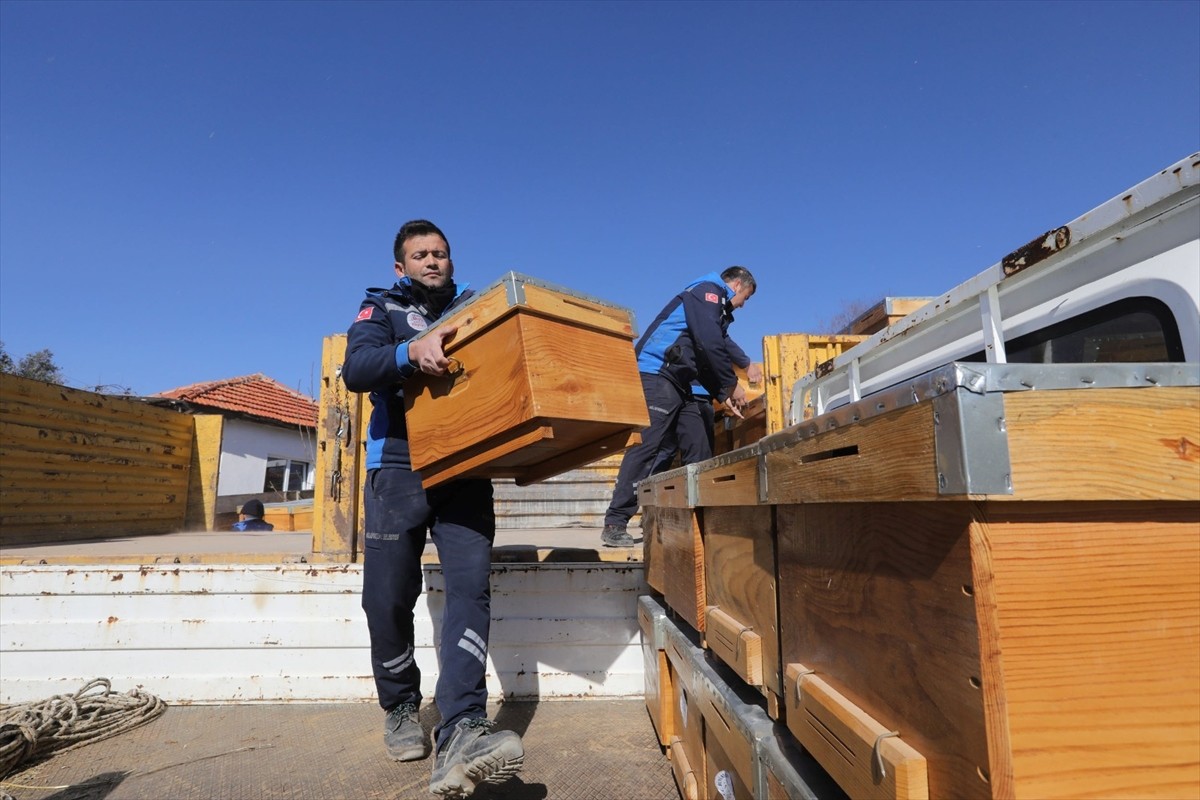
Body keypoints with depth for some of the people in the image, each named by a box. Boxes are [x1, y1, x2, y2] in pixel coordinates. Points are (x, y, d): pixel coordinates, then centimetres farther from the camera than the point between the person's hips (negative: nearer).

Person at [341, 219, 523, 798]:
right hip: (398, 471, -1)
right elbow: (355, 369, -9)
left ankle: (460, 735, -18)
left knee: (471, 586, -14)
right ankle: (402, 710, 26)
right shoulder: (381, 309, 12)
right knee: (387, 598, 3)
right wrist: (412, 351, -28)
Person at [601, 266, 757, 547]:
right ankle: (615, 525, -13)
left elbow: (706, 361, 27)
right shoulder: (708, 289, -1)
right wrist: (731, 385, -7)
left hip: (679, 384, 10)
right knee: (646, 446, -15)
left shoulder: (718, 308, 28)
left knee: (700, 450, 7)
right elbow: (709, 344, -15)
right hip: (656, 373, -10)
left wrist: (722, 396, 19)